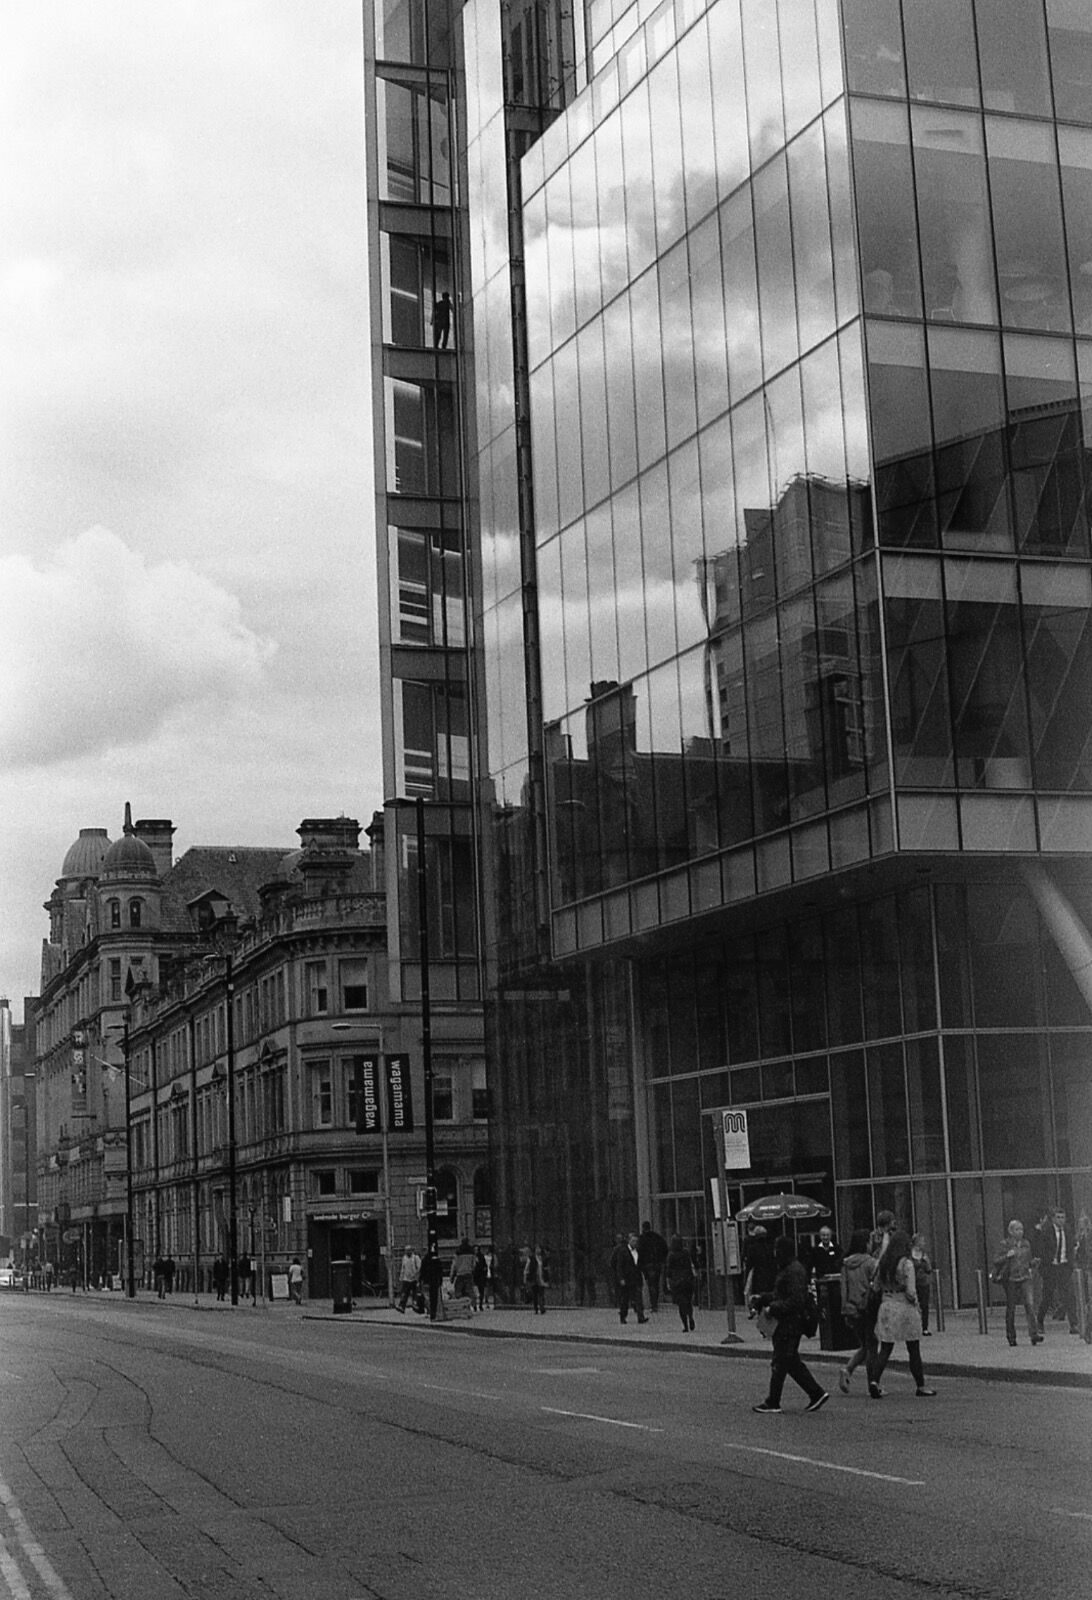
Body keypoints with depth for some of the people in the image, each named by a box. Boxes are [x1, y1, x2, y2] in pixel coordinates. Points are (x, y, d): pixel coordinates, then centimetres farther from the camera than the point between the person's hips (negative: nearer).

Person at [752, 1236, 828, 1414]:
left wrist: (773, 1308, -21)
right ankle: (816, 1393, 16)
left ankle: (772, 1403, 5)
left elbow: (796, 1301, -24)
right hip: (785, 1324, 10)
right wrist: (762, 1299, 14)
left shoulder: (794, 1272, -18)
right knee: (792, 1363, 13)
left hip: (790, 1324, -10)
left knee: (779, 1363, -2)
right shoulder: (786, 1269, 15)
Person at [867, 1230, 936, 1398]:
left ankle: (874, 1380, -12)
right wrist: (917, 1306, 1)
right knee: (914, 1351, 8)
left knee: (885, 1349, 5)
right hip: (905, 1308, -5)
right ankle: (921, 1386, 15)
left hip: (886, 1307, 5)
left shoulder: (883, 1263, 4)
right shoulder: (906, 1264, -13)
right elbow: (910, 1291, -15)